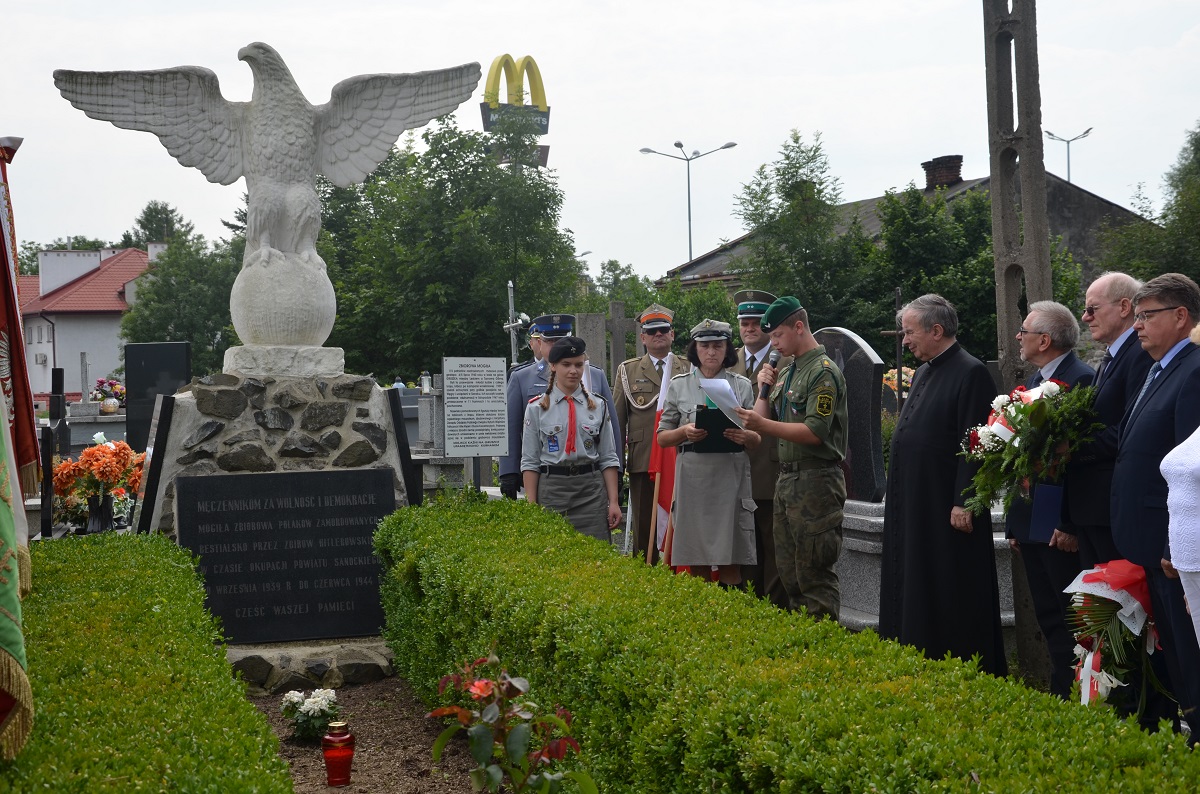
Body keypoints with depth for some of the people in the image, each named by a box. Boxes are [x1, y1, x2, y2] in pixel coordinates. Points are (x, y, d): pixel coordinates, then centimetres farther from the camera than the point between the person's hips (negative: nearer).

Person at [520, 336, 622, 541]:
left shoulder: (597, 407, 8)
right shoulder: (536, 408, 3)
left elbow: (608, 459, 8)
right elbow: (529, 461, 3)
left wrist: (614, 501, 2)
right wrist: (532, 506, -2)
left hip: (591, 490, 1)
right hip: (551, 489, -1)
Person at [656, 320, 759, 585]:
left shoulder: (742, 386, 11)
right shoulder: (679, 385, 10)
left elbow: (758, 439, 12)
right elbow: (662, 438, 11)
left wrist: (745, 436, -12)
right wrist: (684, 432, -10)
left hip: (731, 477, 0)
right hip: (693, 477, 0)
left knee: (731, 564, -2)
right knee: (697, 564, 3)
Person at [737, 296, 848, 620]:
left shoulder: (824, 372, -11)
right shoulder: (786, 373, 17)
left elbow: (814, 432, -20)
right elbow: (764, 420, 18)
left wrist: (761, 424, -23)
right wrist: (764, 388, 4)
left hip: (815, 481, -10)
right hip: (786, 480, 10)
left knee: (815, 575, -6)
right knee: (788, 572, 14)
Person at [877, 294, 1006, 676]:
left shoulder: (971, 373, -13)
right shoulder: (923, 373, 15)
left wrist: (963, 503, -20)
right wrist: (898, 487, 17)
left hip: (947, 509, -9)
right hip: (912, 507, 9)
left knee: (953, 599, -2)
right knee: (912, 595, 13)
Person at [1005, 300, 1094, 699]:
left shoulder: (1081, 380, -14)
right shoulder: (1033, 382, 14)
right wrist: (1015, 522, 17)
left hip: (1061, 527, -9)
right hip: (1032, 524, 9)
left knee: (1070, 618, -1)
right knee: (1048, 616, 14)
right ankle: (1061, 691, 23)